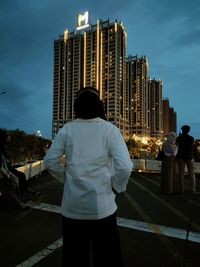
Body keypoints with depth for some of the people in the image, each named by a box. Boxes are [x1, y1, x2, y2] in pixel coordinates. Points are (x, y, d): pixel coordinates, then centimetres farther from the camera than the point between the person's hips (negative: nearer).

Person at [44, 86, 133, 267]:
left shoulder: (67, 129, -2)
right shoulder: (109, 128, -10)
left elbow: (50, 161, 1)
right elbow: (125, 166, -18)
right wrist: (116, 187, -2)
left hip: (72, 206, 3)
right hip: (102, 206, -2)